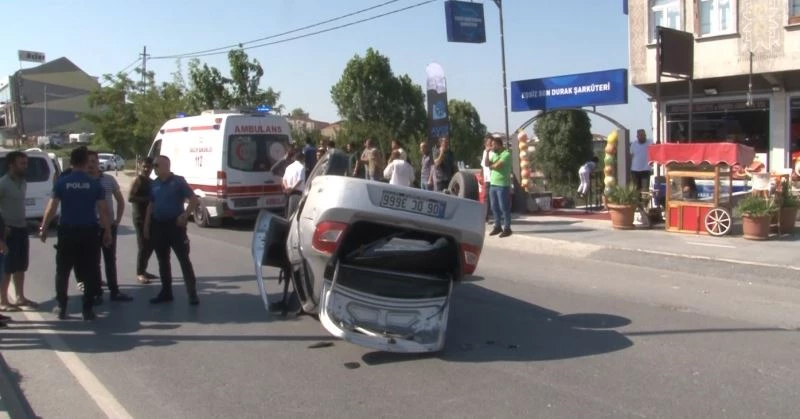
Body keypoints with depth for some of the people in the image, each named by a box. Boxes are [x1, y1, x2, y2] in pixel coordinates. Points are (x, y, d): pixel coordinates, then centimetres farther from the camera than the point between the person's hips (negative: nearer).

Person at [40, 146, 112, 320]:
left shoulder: (62, 182, -2)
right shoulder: (94, 183, -3)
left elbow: (51, 208, -4)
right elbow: (103, 210, -5)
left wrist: (43, 228, 6)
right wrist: (107, 231, 2)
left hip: (67, 231, 1)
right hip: (89, 232, 0)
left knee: (62, 272, 14)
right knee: (89, 272, 6)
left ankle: (61, 308, 16)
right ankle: (88, 309, 7)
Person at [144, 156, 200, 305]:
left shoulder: (178, 181, -6)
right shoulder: (154, 184, 9)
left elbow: (194, 200, -8)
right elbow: (151, 205, 16)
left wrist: (185, 215, -19)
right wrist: (147, 225, 12)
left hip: (175, 225, -6)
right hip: (158, 226, 6)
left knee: (184, 260, -5)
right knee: (163, 261, 11)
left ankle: (192, 293, -3)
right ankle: (166, 292, 21)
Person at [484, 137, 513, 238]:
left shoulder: (506, 154, -9)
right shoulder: (494, 154, 16)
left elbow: (497, 165, -19)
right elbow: (486, 164, 7)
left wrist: (491, 166, 2)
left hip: (502, 185, -8)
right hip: (493, 184, 8)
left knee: (504, 208, -4)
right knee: (495, 207, 10)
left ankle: (507, 228, 1)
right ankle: (497, 227, 19)